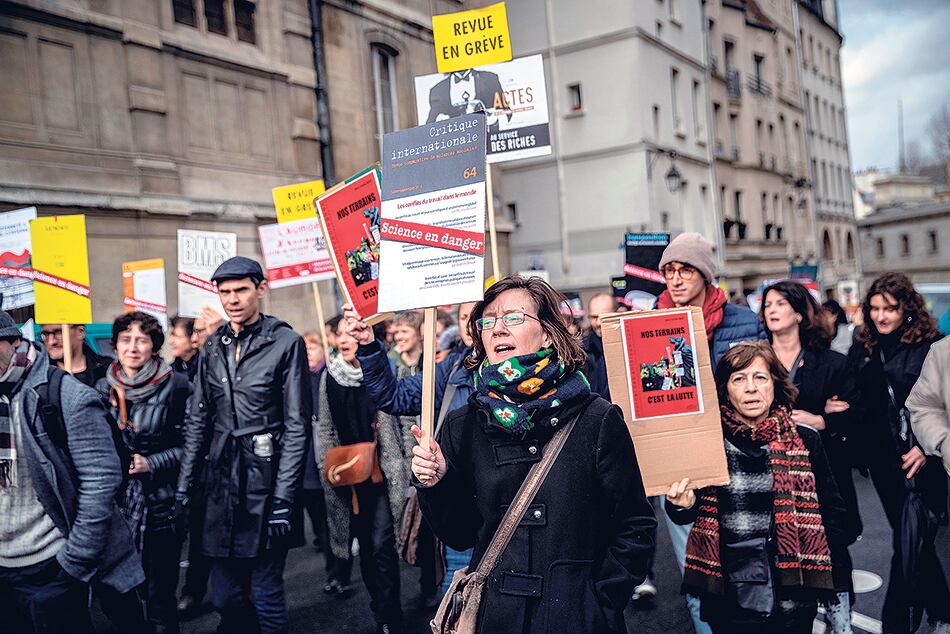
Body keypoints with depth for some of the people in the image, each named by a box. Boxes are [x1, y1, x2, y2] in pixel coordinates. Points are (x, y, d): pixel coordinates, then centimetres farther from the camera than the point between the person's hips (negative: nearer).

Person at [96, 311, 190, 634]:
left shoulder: (175, 385, -7)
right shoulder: (102, 388, 7)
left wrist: (150, 463, -14)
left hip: (160, 502, -4)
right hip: (115, 502, 4)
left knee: (159, 596, 3)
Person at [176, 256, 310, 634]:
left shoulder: (286, 343, -8)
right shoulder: (213, 347, 9)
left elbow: (297, 425, -9)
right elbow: (197, 419, 13)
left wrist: (283, 497, -13)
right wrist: (184, 483, 8)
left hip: (266, 480, -5)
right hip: (222, 480, 5)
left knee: (265, 594, 2)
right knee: (225, 596, 12)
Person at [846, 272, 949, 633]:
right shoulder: (861, 351, 8)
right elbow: (858, 408, 12)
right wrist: (861, 448, 0)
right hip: (883, 461, 5)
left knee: (910, 544, -5)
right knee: (913, 541, 16)